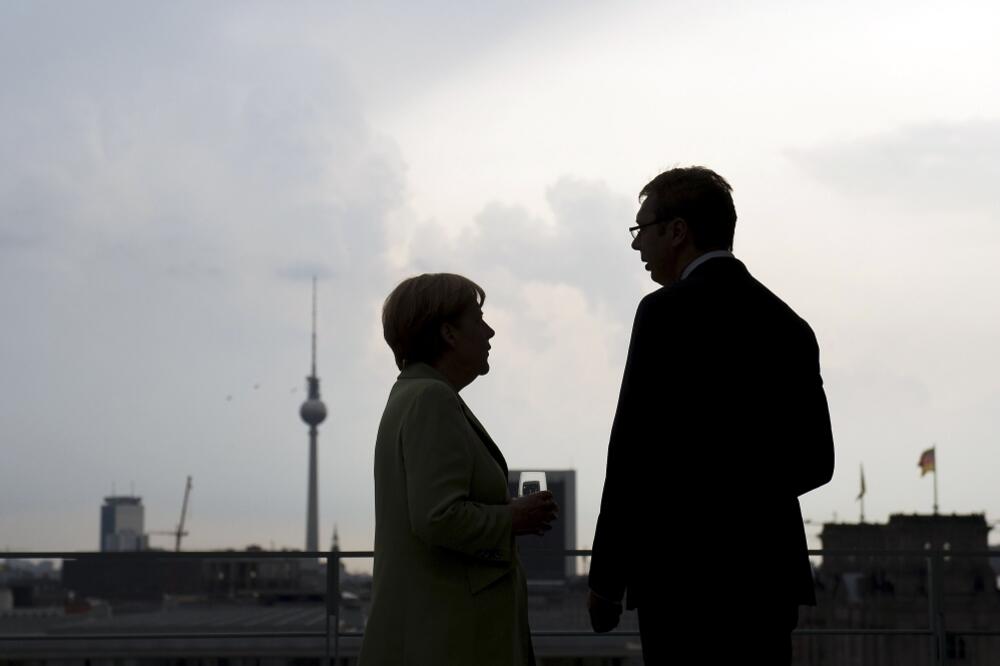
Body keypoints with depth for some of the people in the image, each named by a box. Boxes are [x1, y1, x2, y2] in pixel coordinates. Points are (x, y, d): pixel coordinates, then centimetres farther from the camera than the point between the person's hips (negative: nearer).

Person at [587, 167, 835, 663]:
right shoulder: (788, 325, 14)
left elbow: (635, 452, -12)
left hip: (690, 579, -7)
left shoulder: (669, 311, -8)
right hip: (769, 575, 7)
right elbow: (814, 460, 17)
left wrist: (606, 580, -5)